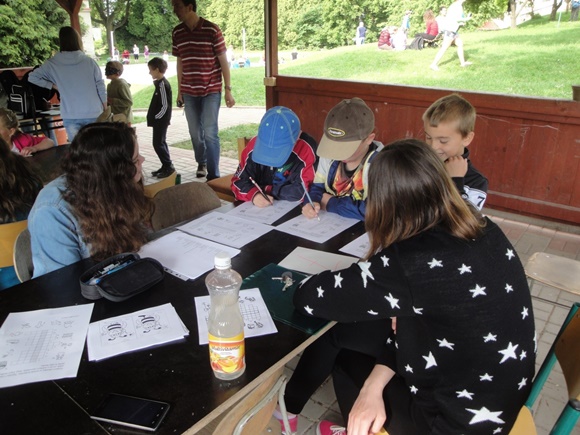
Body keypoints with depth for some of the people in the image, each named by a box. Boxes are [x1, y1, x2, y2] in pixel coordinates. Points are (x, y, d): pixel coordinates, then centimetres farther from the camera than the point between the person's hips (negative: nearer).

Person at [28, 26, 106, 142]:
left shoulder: (52, 64, -1)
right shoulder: (89, 62, -4)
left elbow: (32, 77, 1)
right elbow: (101, 87, 0)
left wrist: (53, 85, 10)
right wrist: (106, 111, 12)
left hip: (70, 116, 0)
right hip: (93, 114, 0)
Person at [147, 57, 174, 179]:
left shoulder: (162, 84, -17)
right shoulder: (160, 83, 12)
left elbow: (165, 106, -21)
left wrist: (156, 117, -15)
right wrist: (153, 116, 14)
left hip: (160, 120, -10)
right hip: (159, 120, 10)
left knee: (158, 143, -7)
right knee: (160, 143, 13)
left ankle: (169, 166, -2)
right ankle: (166, 166, 20)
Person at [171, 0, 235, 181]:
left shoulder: (212, 30, -9)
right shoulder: (177, 33, 4)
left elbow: (223, 61, -6)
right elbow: (180, 62, 12)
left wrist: (228, 90, -8)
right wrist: (179, 90, 14)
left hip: (211, 91, -4)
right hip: (189, 92, 4)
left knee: (210, 132, -9)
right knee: (195, 132, 11)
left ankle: (214, 176, -1)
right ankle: (201, 163, 35)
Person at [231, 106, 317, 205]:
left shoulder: (306, 151, -17)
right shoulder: (255, 144, -6)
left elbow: (301, 192, -18)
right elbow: (238, 181, -1)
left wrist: (265, 189, -12)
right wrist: (254, 194, -22)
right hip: (255, 209, 1)